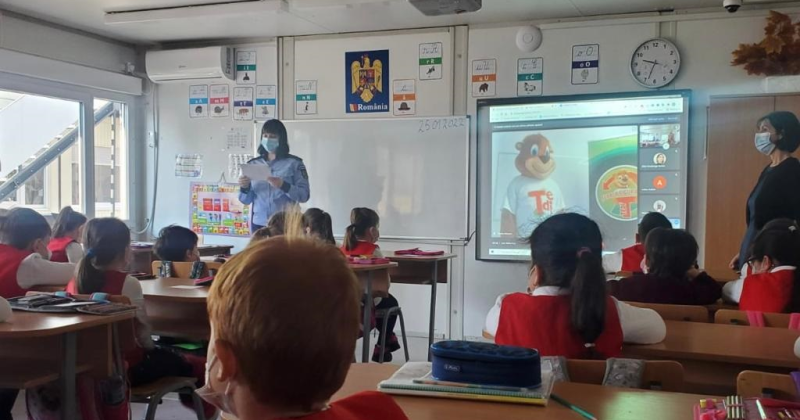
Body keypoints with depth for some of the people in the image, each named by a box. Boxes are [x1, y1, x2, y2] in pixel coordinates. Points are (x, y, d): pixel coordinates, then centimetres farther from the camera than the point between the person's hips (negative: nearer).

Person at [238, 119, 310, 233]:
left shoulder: (294, 163, 0)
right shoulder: (253, 164, 9)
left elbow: (304, 195, -7)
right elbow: (246, 200, 10)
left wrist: (283, 185, -21)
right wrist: (244, 188, -10)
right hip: (259, 224, 3)